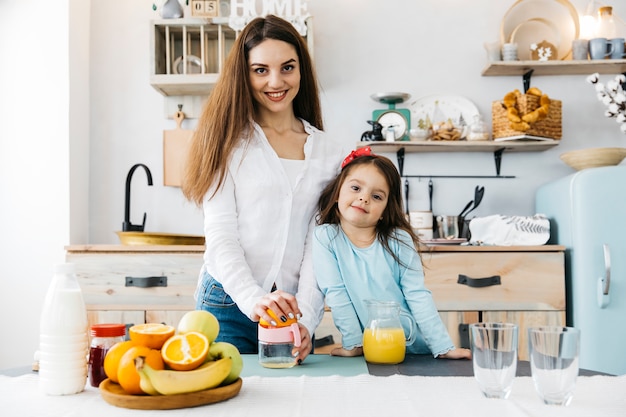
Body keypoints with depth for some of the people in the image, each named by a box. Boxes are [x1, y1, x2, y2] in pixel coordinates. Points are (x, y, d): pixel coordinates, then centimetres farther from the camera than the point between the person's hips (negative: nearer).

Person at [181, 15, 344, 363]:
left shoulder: (329, 153, 6)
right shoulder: (229, 141, -1)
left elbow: (318, 242, 3)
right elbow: (220, 236, -7)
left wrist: (306, 319, -11)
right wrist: (254, 299, -24)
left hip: (290, 310, 3)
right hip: (229, 303, -2)